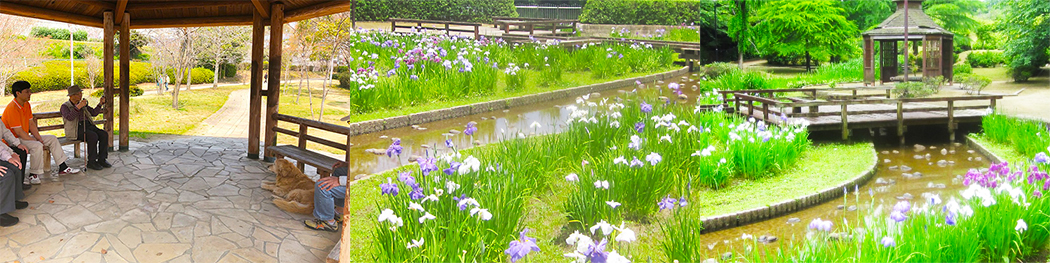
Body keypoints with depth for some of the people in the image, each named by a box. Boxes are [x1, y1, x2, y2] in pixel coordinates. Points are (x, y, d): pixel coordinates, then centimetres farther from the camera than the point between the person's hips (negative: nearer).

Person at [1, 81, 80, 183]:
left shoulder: (26, 105, 7)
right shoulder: (12, 108, -22)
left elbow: (31, 124, 10)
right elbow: (19, 132, -24)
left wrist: (39, 138, -3)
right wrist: (36, 141, -20)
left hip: (25, 136, 10)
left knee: (52, 139, 6)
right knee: (37, 146, -33)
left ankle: (63, 168, 8)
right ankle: (33, 175, -19)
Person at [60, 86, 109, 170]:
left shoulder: (83, 104, 20)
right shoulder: (65, 106, 1)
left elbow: (94, 113, 21)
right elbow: (69, 117, -18)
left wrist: (100, 104, 6)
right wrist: (78, 107, -26)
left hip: (88, 126, 6)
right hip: (76, 130, -6)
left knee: (104, 134, -20)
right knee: (93, 136, -33)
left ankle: (101, 159, -15)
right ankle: (91, 162, -24)